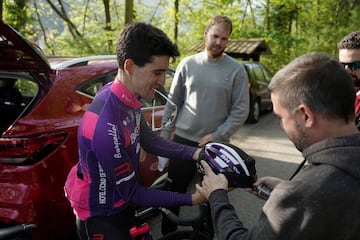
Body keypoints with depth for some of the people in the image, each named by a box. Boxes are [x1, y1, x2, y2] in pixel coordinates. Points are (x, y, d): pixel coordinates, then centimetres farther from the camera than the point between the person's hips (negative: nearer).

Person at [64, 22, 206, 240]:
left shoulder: (126, 98, -10)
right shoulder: (106, 124, -36)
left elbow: (149, 140, 3)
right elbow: (133, 193, -27)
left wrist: (193, 153, -10)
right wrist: (191, 199, -22)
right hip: (100, 216, -7)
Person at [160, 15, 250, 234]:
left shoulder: (236, 70, -5)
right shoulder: (188, 64, 1)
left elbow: (240, 111, -6)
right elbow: (173, 102, 6)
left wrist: (216, 136, -12)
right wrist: (164, 135, 4)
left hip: (215, 144, -1)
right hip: (183, 140, 2)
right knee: (174, 190, 12)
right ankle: (167, 232, 31)